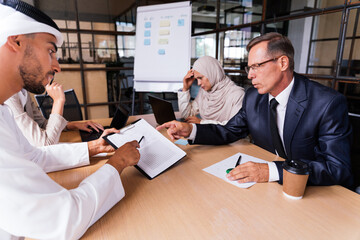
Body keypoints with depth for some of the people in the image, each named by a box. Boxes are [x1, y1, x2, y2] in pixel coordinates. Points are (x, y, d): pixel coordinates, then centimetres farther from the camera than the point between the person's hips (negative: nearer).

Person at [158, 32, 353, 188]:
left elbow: (337, 168, -23)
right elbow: (231, 131, 4)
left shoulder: (329, 104, -19)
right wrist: (191, 130, -13)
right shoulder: (253, 97, -2)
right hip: (269, 185, 4)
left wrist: (272, 171, -36)